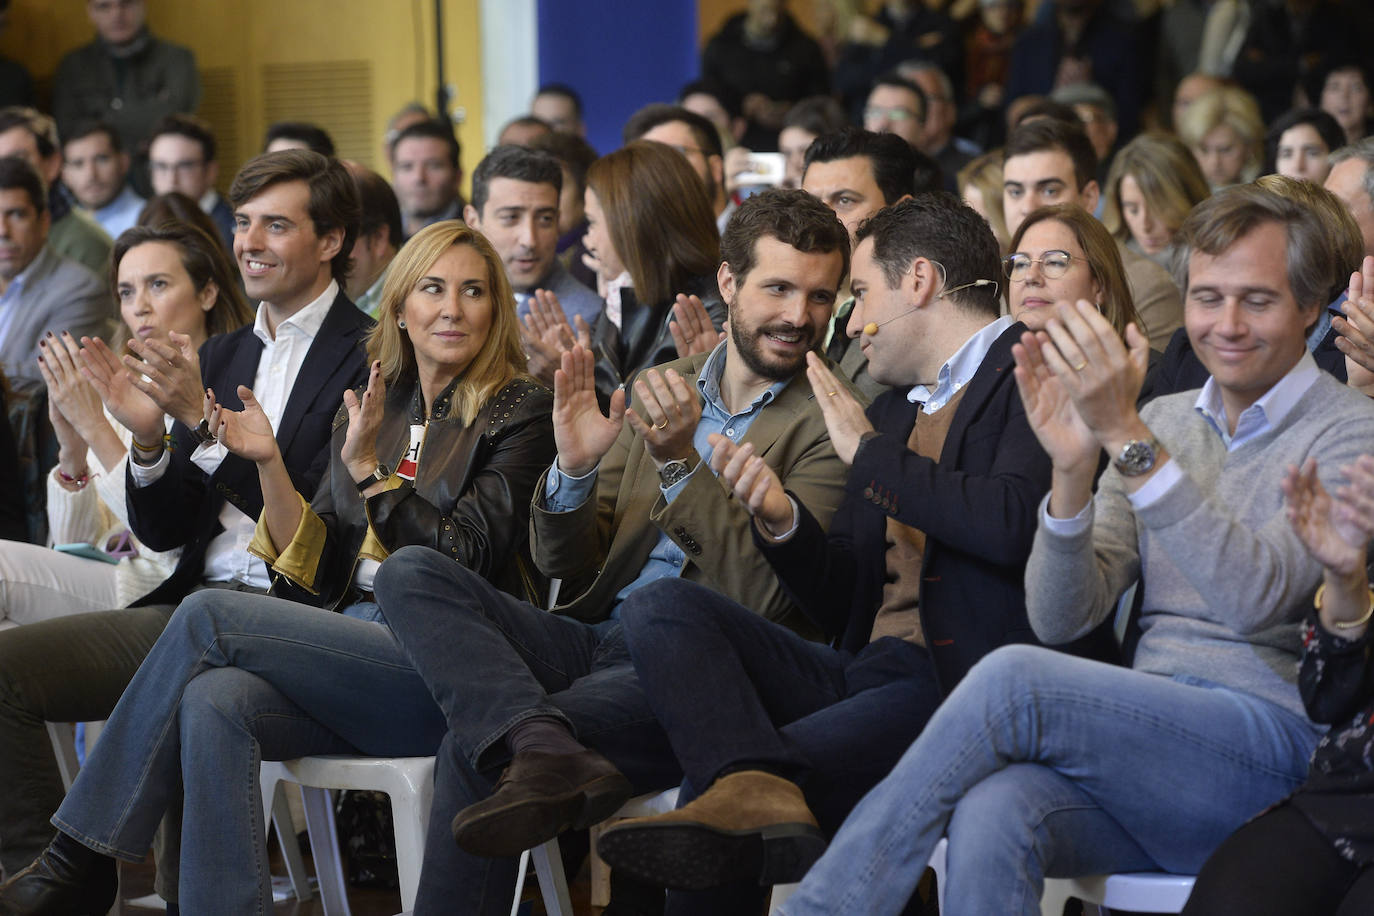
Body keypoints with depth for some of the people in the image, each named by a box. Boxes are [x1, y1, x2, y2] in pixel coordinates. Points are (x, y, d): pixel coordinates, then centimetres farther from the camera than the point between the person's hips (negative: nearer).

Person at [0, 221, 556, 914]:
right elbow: (317, 572, 14)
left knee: (207, 616, -20)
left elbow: (466, 562, -8)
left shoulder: (517, 410, 2)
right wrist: (269, 464, 1)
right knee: (214, 703, -28)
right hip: (353, 647, 6)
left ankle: (80, 858, -14)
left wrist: (370, 468, -10)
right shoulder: (371, 410, 19)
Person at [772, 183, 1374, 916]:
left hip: (1275, 747, -5)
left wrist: (1127, 436, -22)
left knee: (1015, 679, -27)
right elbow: (1059, 620, 9)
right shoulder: (1165, 423, 18)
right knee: (991, 817, -31)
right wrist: (1073, 469, -8)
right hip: (1153, 740, 5)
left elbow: (1257, 596, -19)